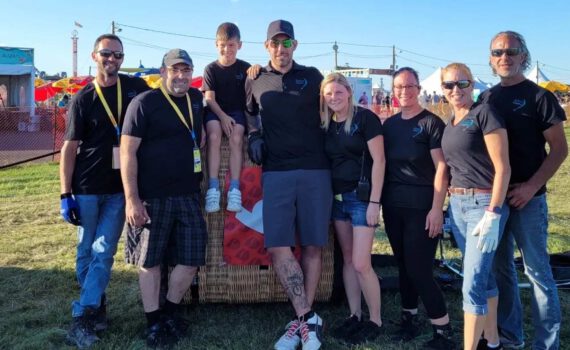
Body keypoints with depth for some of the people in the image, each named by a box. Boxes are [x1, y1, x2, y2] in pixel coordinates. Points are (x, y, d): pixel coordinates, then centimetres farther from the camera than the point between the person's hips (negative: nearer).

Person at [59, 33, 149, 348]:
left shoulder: (137, 87, 3)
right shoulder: (82, 99, -1)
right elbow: (69, 148, -2)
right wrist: (66, 194, -8)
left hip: (119, 188, 0)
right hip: (86, 188, 0)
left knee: (103, 252, -2)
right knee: (86, 251, 8)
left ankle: (83, 317, 4)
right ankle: (97, 308, 25)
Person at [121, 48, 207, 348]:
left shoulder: (196, 99, 10)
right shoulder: (144, 103, -7)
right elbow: (127, 151, -11)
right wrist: (132, 199, -16)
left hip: (188, 195, 5)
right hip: (152, 197, -5)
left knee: (191, 258, 6)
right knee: (150, 260, 5)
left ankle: (171, 309, 28)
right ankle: (154, 322, 20)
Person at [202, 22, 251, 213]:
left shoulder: (245, 68, 4)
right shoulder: (211, 69, 2)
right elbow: (209, 98, -4)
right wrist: (222, 116, -18)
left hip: (237, 111, 0)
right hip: (215, 112, 0)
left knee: (236, 139, -27)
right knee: (214, 136, -28)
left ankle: (234, 188, -28)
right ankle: (213, 188, -31)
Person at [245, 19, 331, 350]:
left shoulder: (313, 76, 8)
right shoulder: (255, 82, 12)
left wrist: (329, 149, 7)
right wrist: (254, 136, 9)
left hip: (315, 170, 0)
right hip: (276, 171, 1)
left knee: (312, 246, 2)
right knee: (278, 246, -10)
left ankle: (302, 319, 14)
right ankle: (308, 319, 0)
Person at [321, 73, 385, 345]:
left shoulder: (365, 118, -9)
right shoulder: (326, 124, 8)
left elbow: (378, 161, -12)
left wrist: (374, 202, -15)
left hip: (361, 197, -6)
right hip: (337, 197, 6)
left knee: (361, 264, -6)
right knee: (347, 260, 11)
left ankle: (375, 321, 12)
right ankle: (354, 316, 23)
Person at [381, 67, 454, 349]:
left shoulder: (431, 122, -5)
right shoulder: (389, 124, 11)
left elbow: (441, 168, -10)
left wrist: (436, 208, -16)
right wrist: (379, 201, 8)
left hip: (421, 206, -5)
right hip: (393, 206, 6)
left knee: (419, 269, -7)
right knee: (403, 265, 13)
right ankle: (409, 319, 28)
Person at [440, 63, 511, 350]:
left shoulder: (484, 113, -9)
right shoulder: (449, 125, 13)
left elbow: (503, 167, -14)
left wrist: (492, 214, -19)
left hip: (484, 204, -7)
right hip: (457, 205, 7)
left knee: (472, 283, -8)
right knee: (483, 276, 17)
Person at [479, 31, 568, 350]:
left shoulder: (539, 96, -3)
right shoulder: (486, 99, 11)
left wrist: (531, 186, -17)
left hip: (527, 197, -5)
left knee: (537, 270, 0)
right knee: (501, 267, 13)